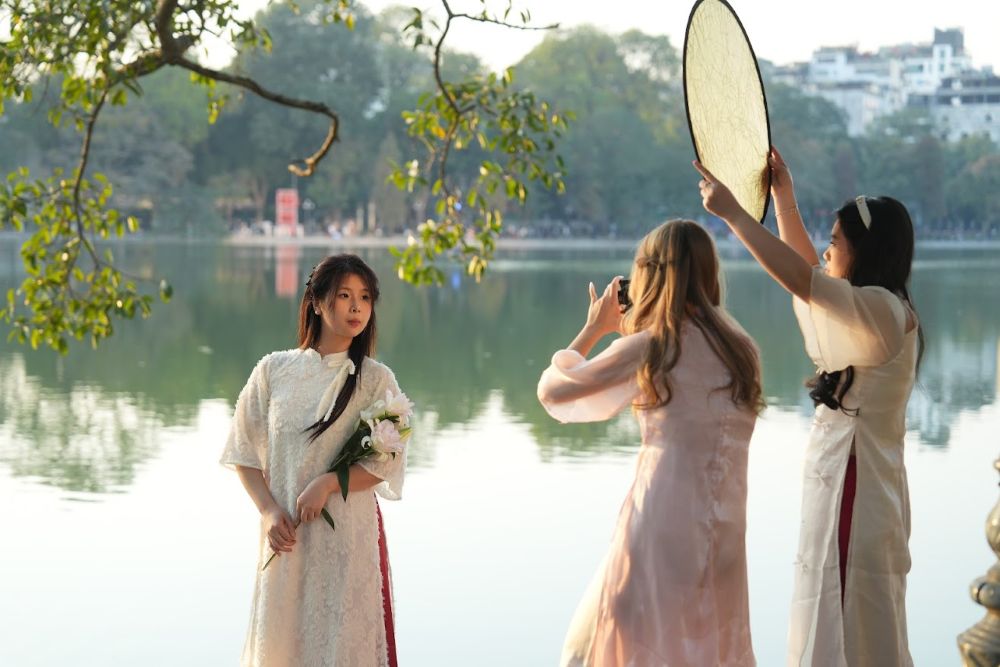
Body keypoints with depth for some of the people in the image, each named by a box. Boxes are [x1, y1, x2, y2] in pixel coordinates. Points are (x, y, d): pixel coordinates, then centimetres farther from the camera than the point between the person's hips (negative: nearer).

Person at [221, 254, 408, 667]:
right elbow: (245, 452, 6)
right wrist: (270, 513, -6)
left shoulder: (375, 379, 0)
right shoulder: (273, 370, 4)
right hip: (285, 532, 2)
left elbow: (384, 462, -2)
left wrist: (328, 483, -16)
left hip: (348, 530, -1)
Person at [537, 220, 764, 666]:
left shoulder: (650, 347, -9)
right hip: (723, 530, 6)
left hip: (664, 524, -6)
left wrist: (593, 329, 12)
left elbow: (552, 391, -3)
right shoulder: (736, 346, 9)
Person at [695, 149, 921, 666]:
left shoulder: (883, 310, -17)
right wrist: (783, 198, 19)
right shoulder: (869, 310, 13)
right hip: (849, 485, 10)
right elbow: (808, 274, 25)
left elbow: (800, 279, -27)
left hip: (854, 490, -10)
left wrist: (732, 212, -21)